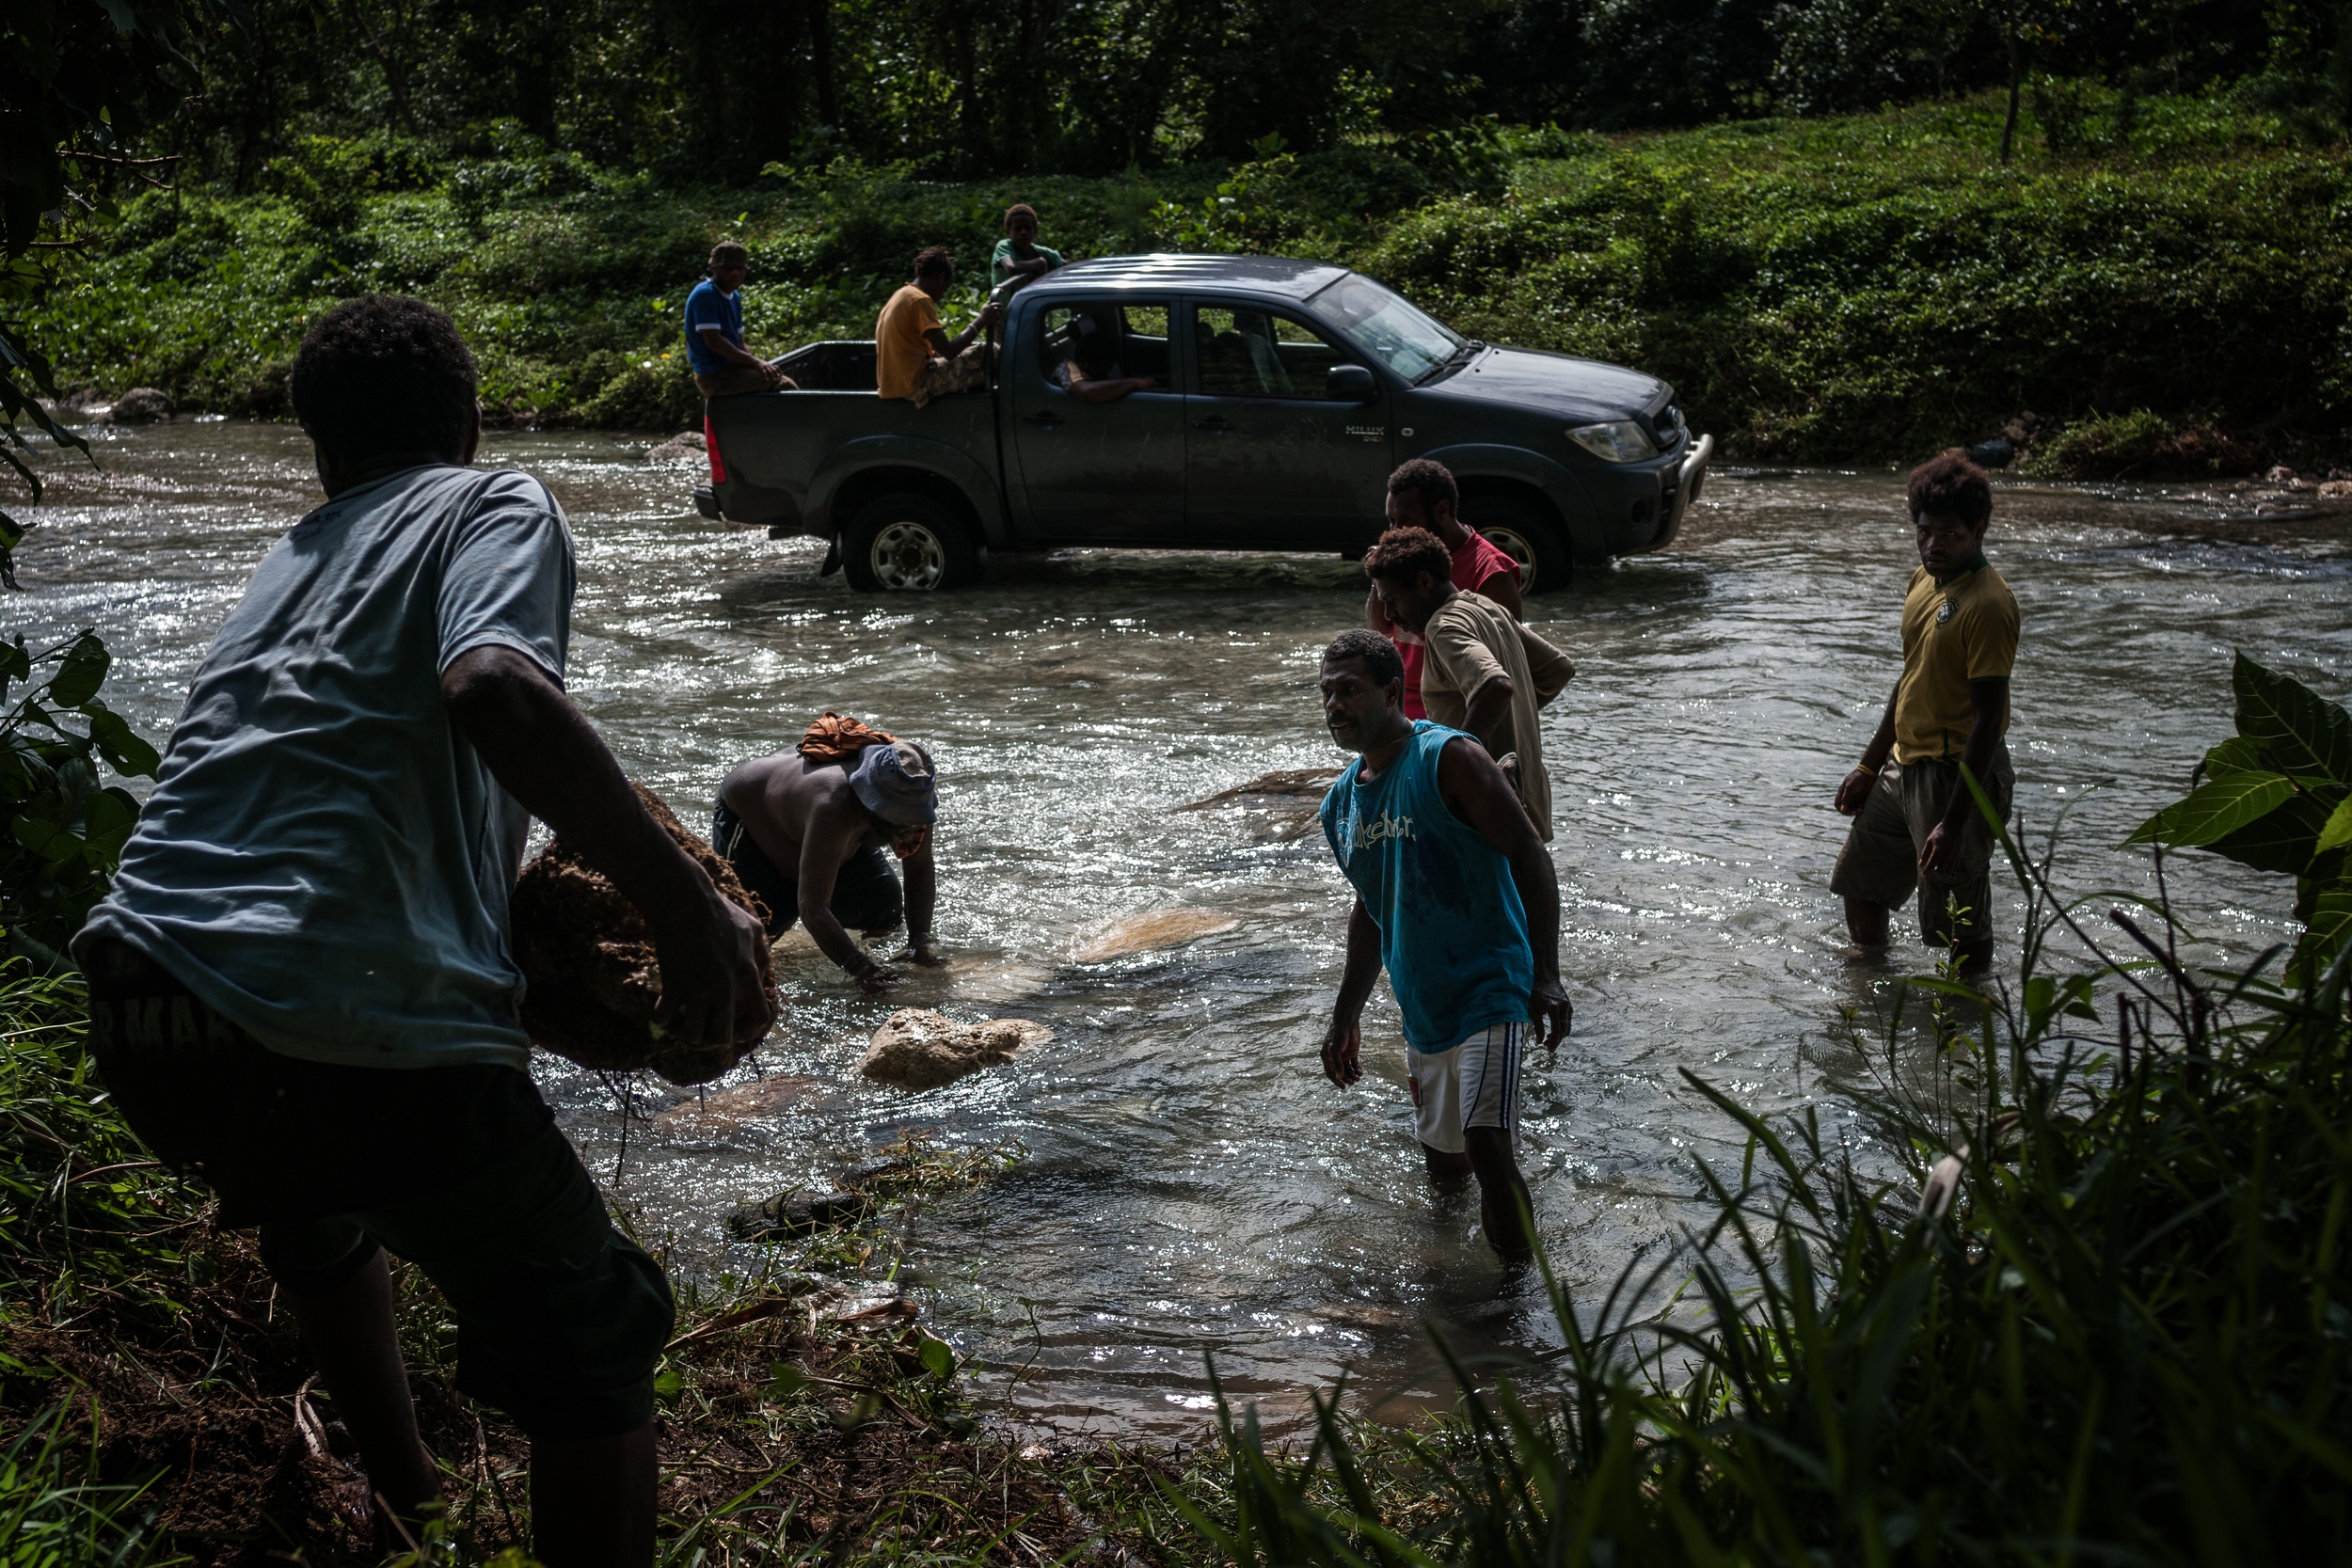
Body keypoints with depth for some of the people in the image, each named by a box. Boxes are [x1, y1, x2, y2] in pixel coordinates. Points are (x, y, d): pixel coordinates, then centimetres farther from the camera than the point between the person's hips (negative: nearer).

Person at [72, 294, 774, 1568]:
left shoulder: (287, 560, 26)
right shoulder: (496, 507, 7)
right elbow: (493, 686, -17)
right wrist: (684, 904, -18)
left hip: (139, 1030, 7)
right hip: (357, 1033, -7)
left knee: (315, 1212, 38)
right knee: (592, 1343, 12)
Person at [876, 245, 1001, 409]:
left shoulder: (900, 296, 15)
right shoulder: (920, 301, -15)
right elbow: (949, 351, -21)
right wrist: (981, 321, -15)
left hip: (895, 383, 10)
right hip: (915, 384, -10)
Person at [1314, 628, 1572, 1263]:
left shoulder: (1448, 760, -13)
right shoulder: (1342, 803, 9)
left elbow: (1531, 858, -14)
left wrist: (1546, 978, -22)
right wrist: (1346, 1017, 22)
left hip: (1489, 988, -8)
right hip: (1422, 1003, 8)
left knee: (1487, 1146, -21)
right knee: (1442, 1165, 16)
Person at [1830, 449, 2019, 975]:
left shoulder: (1988, 604, -21)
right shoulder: (1924, 581, 6)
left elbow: (1988, 718, -23)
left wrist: (1955, 822, -26)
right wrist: (1868, 767, 20)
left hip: (1957, 776, -10)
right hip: (1905, 768, 10)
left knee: (1962, 928, 0)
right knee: (1860, 883, 24)